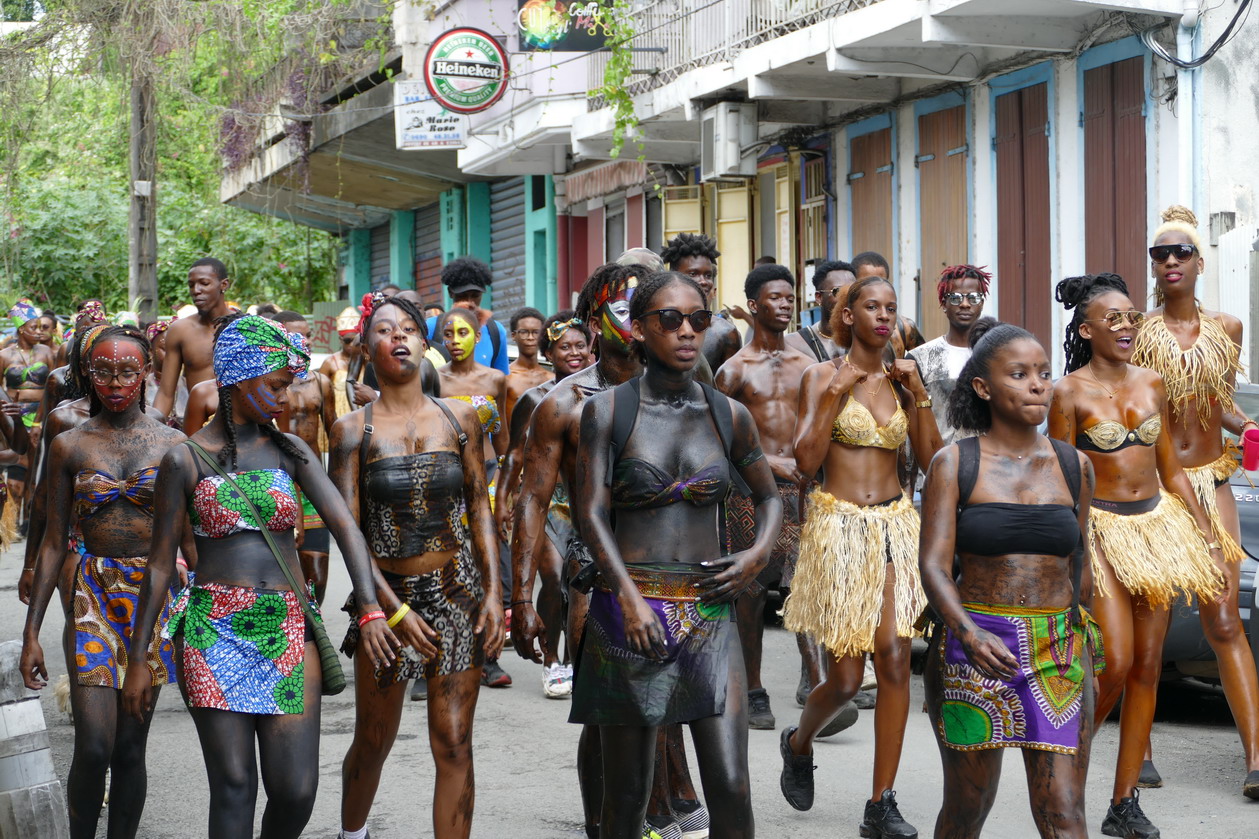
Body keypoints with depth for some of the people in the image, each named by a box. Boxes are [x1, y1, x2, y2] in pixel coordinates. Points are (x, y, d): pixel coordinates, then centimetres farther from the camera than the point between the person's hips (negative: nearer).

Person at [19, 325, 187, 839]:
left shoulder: (172, 444, 3)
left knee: (130, 746, 4)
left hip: (156, 592, 1)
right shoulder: (69, 446, 3)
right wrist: (31, 632, 2)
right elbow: (54, 542, 5)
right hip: (95, 592, -1)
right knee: (93, 748, -10)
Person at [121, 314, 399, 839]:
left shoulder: (291, 452, 9)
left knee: (297, 790, -2)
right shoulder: (185, 460, 1)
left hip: (288, 631, 3)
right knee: (233, 785, -4)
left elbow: (344, 526, -1)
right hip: (214, 632, -2)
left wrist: (371, 609, -15)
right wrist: (138, 658, 3)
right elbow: (160, 563, 4)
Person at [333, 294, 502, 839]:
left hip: (458, 590, 1)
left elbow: (480, 509, 7)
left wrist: (493, 594, -1)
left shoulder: (459, 417, 4)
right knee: (373, 740, 11)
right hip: (386, 593, -1)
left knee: (454, 743, -2)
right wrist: (393, 610, -13)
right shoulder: (354, 430, -3)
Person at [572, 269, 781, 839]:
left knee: (731, 787, -6)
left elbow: (769, 497, 21)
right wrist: (630, 597, -19)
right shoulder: (608, 410, 0)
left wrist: (758, 555, 1)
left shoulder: (729, 416, 7)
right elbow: (590, 513, -7)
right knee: (626, 789, 4)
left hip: (708, 611, 2)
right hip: (629, 611, -2)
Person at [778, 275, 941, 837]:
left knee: (894, 660, -8)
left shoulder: (901, 381, 10)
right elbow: (806, 461, -11)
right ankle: (799, 743, 32)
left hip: (895, 523, 3)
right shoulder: (822, 376, -1)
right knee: (845, 677, -2)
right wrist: (835, 394, -15)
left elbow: (931, 460, 4)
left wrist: (918, 395, -4)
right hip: (838, 523, -3)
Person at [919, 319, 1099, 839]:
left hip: (1058, 659, 2)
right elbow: (934, 564, -11)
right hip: (972, 651, -1)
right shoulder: (954, 465, -2)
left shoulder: (1073, 466, 7)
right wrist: (969, 633, -28)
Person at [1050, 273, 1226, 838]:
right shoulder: (1070, 393, -6)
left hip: (1159, 523, 5)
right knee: (1116, 663, -14)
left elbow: (1170, 469, 15)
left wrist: (1205, 535, 11)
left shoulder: (1150, 384, 9)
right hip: (1102, 529, -5)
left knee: (1148, 667, 4)